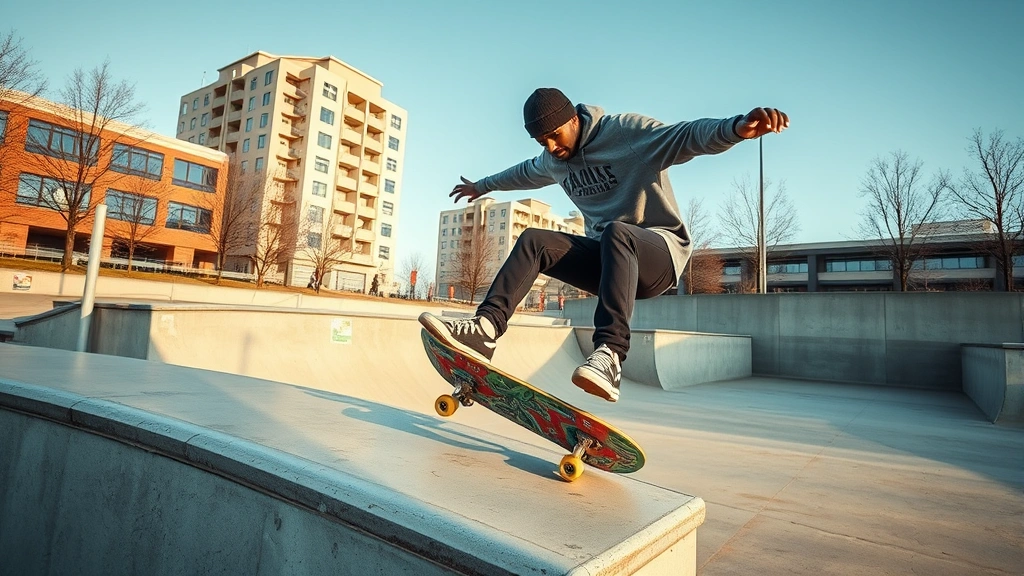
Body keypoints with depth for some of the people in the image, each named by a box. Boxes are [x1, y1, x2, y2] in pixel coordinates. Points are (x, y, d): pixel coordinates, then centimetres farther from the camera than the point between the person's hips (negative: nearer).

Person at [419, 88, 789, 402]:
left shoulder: (627, 131, -9)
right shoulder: (553, 161, 11)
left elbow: (686, 137, -25)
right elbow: (524, 173, 33)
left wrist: (736, 127, -45)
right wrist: (483, 185, 47)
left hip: (659, 253, -5)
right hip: (608, 259, 6)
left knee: (615, 232, -39)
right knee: (533, 241, -16)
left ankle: (609, 356, -52)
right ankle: (486, 329, -31)